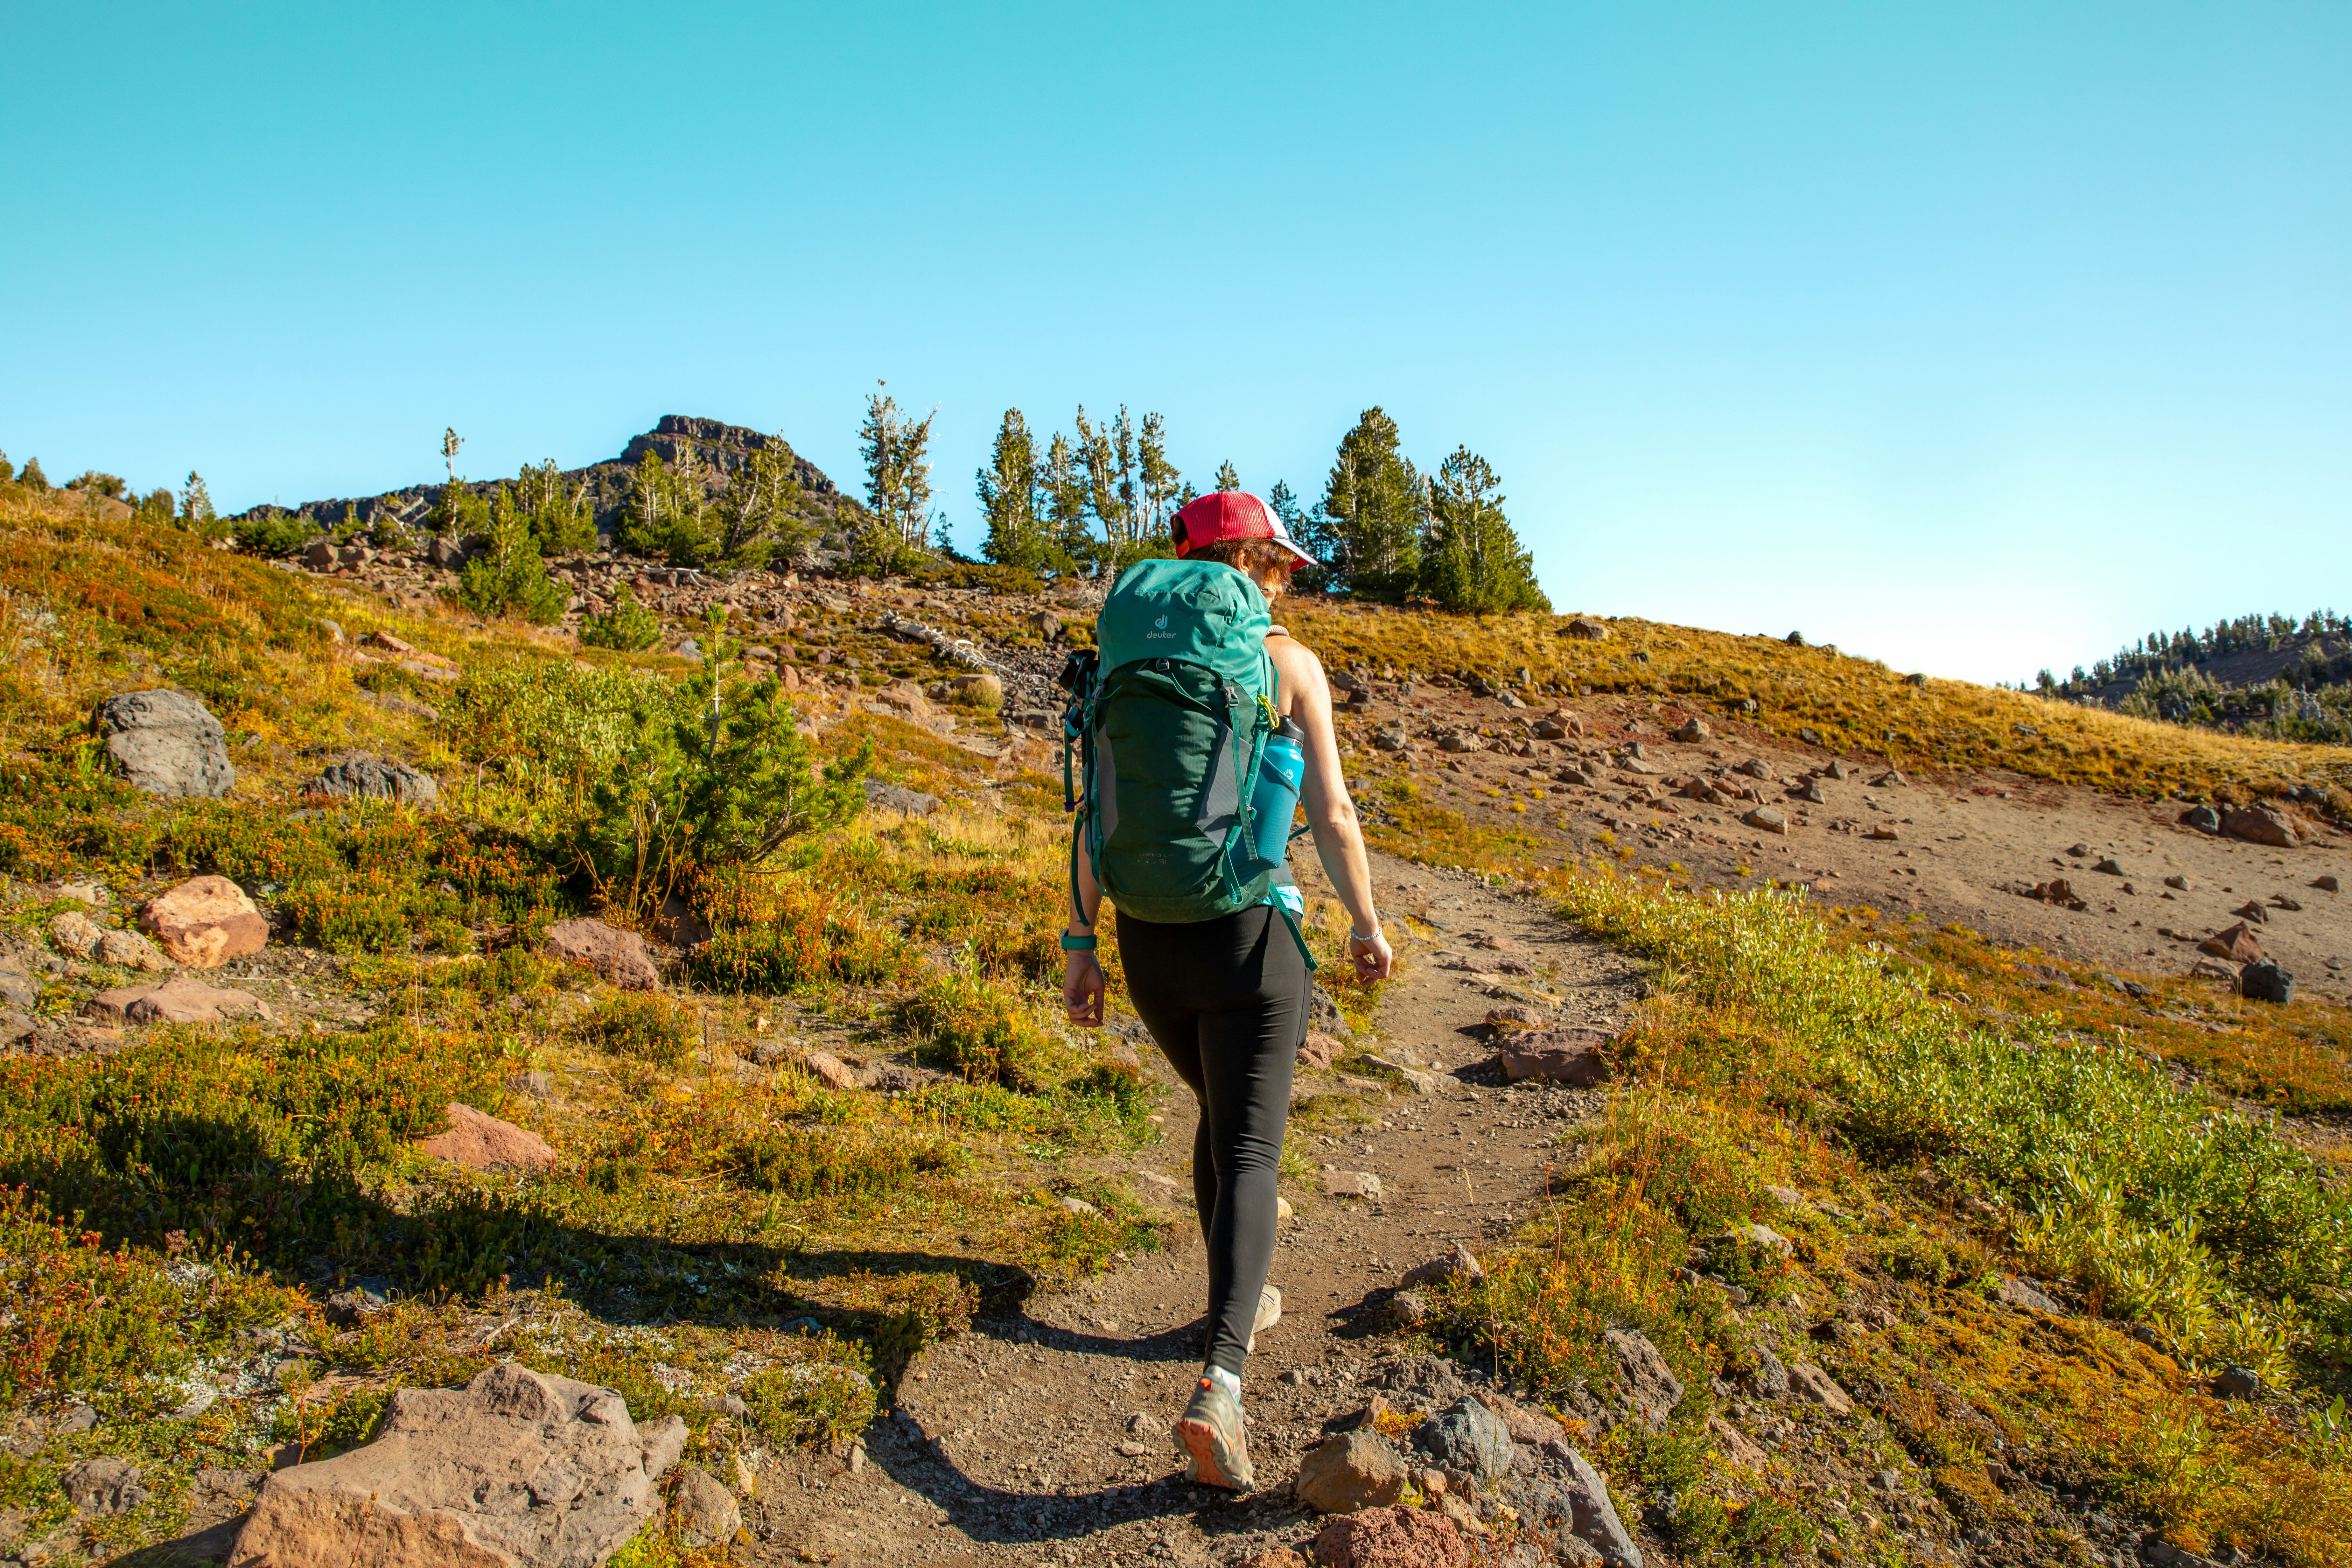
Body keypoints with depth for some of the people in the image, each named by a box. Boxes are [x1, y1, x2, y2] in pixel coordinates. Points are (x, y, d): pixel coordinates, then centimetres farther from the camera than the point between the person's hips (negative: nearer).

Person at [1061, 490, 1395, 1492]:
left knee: (1226, 1114, 27)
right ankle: (1218, 1384, -20)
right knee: (1248, 1152, -2)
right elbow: (1332, 814, -6)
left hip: (1148, 939, 5)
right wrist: (1366, 923, 7)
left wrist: (1080, 944, 5)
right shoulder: (1288, 662, -4)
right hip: (1247, 937, -5)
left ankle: (1239, 1306, 39)